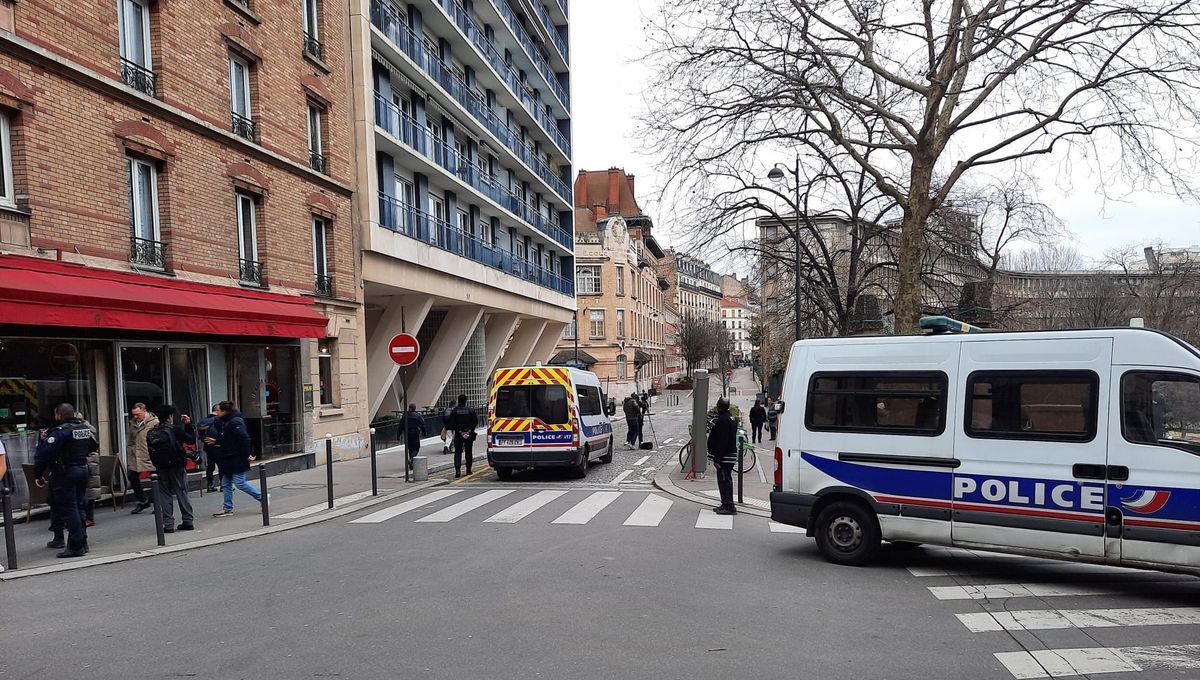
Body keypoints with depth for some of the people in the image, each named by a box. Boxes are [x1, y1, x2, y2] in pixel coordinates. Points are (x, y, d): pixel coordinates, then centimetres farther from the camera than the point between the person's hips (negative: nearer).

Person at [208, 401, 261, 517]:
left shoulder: (235, 422, -17)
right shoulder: (226, 422, 15)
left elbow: (245, 439, -23)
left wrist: (247, 455, -23)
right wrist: (215, 441, 20)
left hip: (237, 458, -10)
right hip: (228, 458, 10)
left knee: (239, 483, -9)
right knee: (226, 484, 10)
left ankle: (261, 497, 4)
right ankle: (227, 509, 15)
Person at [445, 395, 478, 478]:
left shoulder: (454, 410, -4)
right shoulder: (471, 410, -1)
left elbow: (451, 423, -9)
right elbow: (475, 422, -6)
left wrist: (459, 431, -8)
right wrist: (470, 430, -7)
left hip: (458, 434, -1)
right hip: (469, 434, 1)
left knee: (458, 452, 0)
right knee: (468, 452, 13)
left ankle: (458, 470, -15)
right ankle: (468, 470, 15)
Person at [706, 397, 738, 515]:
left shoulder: (722, 420, -18)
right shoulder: (730, 418, 16)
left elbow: (722, 442, -23)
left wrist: (717, 459, -21)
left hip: (724, 457, -11)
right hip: (730, 456, 11)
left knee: (724, 481, -8)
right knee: (726, 480, 16)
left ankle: (729, 507, -7)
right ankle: (725, 505, 23)